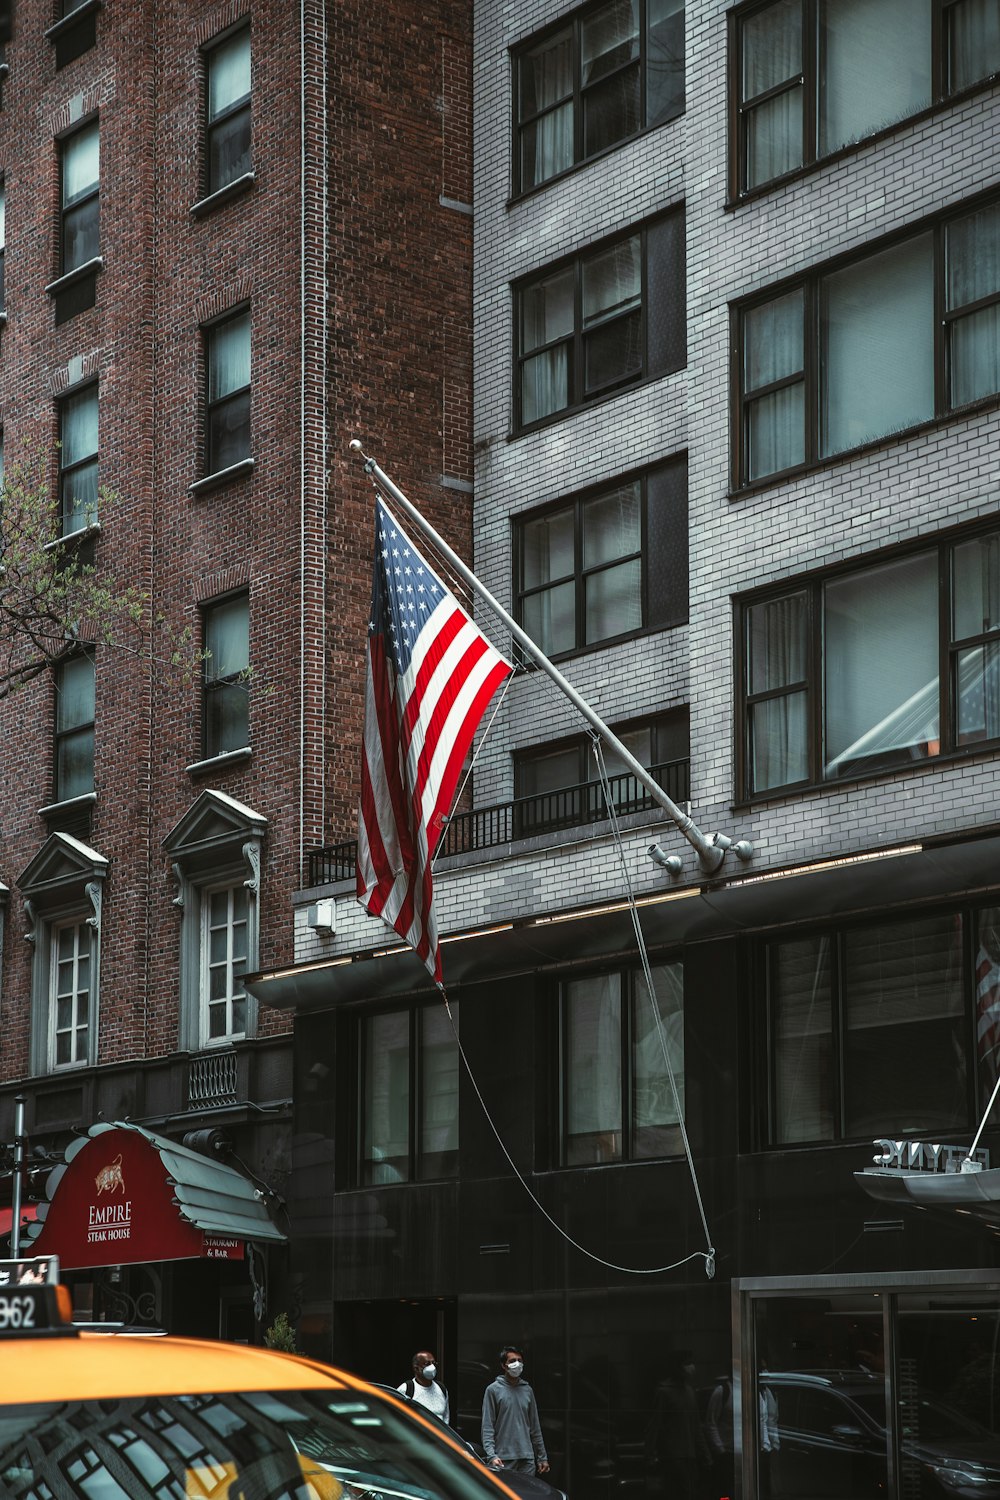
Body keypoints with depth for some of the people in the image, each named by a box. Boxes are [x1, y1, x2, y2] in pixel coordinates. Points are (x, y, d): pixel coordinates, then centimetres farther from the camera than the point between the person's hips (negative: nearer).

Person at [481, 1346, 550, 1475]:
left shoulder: (527, 1390, 14)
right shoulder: (493, 1390, 0)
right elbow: (487, 1427, -5)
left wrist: (542, 1457, 15)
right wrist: (491, 1455, -17)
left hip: (527, 1459, 4)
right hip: (503, 1459, -4)